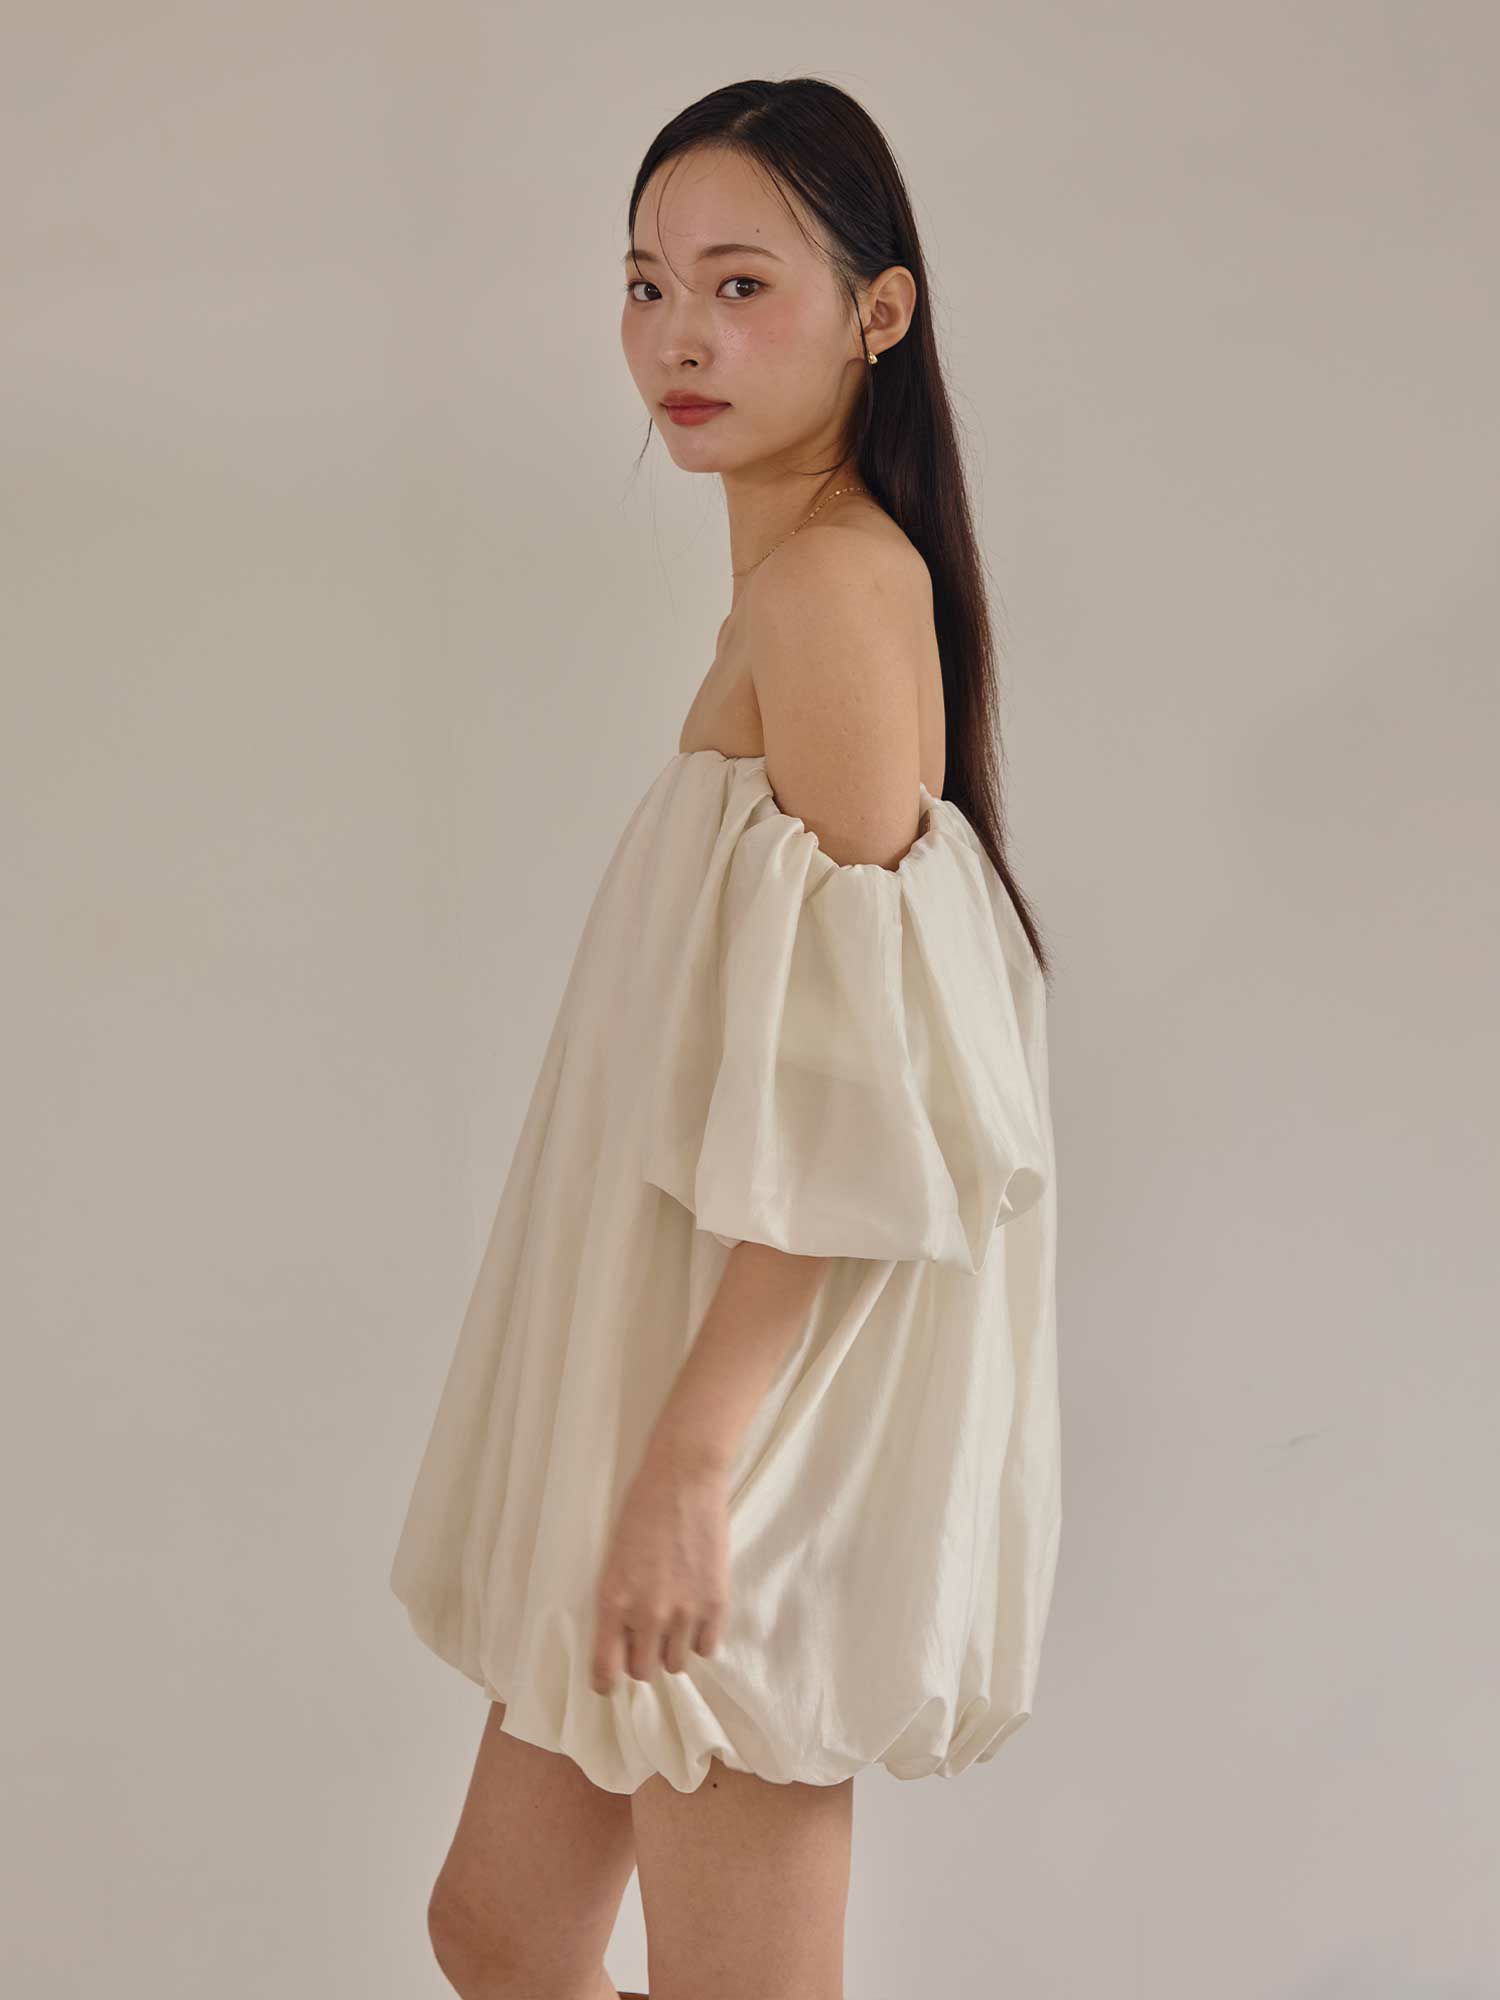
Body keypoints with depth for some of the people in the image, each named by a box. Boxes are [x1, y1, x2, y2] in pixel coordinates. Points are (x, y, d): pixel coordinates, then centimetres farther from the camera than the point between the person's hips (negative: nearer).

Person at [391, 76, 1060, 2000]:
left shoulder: (839, 576, -16)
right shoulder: (798, 578, 13)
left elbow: (850, 1083, -21)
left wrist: (692, 1455, -23)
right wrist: (652, 1441, 20)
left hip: (769, 1395, -10)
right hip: (683, 1370, 10)